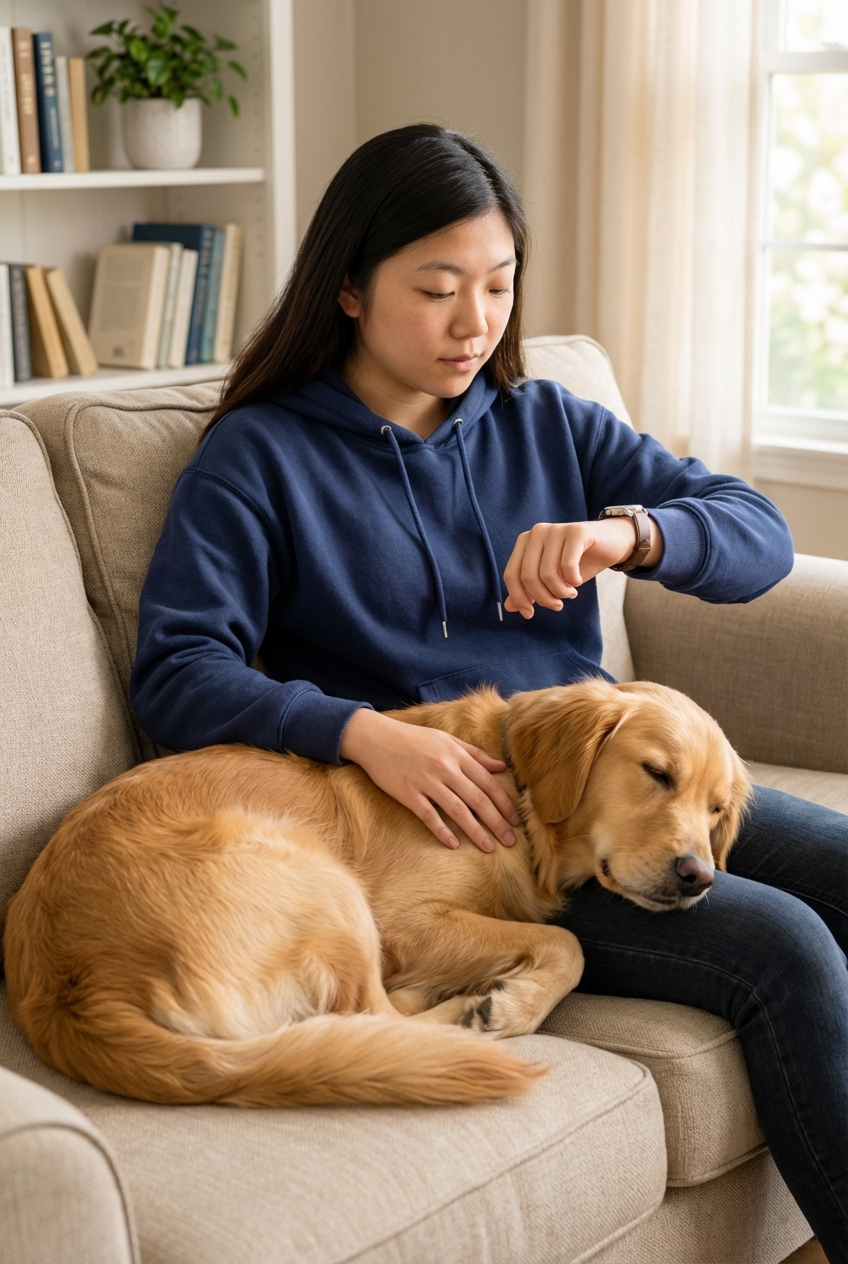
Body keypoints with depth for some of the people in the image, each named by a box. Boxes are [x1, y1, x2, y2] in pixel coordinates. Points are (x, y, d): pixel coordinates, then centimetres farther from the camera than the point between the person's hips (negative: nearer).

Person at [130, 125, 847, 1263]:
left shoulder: (547, 423, 15)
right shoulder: (260, 454, 3)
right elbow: (176, 672, -7)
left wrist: (628, 530, -16)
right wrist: (363, 732, -24)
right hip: (461, 821, -5)